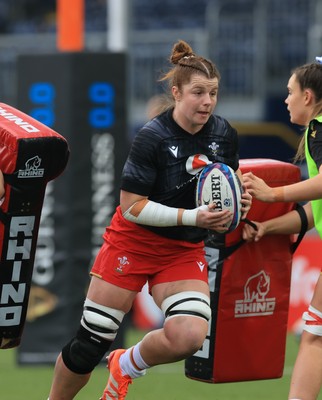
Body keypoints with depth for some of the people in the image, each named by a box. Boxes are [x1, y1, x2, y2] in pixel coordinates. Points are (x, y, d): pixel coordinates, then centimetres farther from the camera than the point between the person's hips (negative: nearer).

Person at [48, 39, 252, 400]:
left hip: (185, 250, 4)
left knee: (188, 337, -19)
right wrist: (192, 217, -28)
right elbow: (131, 206, -20)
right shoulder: (152, 137, -20)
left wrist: (239, 201, -12)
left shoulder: (224, 135, -5)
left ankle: (126, 365, 12)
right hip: (132, 244, -4)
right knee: (90, 342, 0)